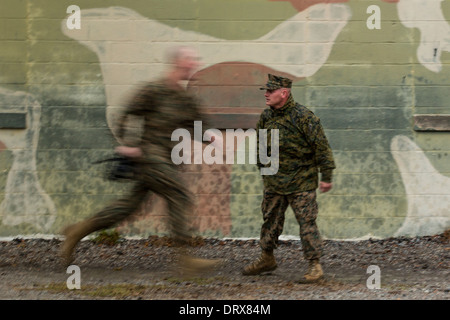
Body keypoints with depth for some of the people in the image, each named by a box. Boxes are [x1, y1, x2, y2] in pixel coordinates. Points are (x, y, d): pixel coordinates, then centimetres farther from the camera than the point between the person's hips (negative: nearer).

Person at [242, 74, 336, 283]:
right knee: (270, 220, 15)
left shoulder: (302, 116, -16)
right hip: (274, 182, 6)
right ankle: (267, 259, 30)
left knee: (307, 222, -5)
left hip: (301, 183, -6)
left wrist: (326, 176, -14)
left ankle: (315, 266, 0)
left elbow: (321, 146, -14)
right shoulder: (266, 116, 3)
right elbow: (259, 143, 19)